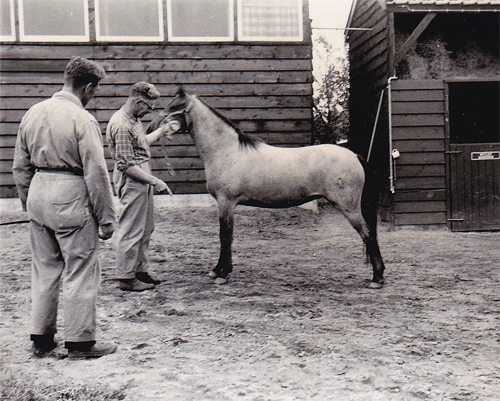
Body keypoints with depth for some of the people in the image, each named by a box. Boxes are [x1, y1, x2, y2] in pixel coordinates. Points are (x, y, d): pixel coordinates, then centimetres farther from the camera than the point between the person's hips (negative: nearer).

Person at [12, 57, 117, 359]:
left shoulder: (33, 113, 7)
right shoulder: (83, 120, -15)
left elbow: (21, 167, 13)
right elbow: (96, 174, -15)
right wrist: (107, 219, -9)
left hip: (38, 193, 7)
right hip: (71, 199, -7)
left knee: (44, 269, 17)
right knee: (80, 271, 5)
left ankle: (41, 338, 26)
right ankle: (80, 341, 12)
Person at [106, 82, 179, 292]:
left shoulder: (133, 120, 10)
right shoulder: (121, 125, -22)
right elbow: (126, 165, -24)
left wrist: (162, 130, 26)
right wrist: (154, 181, -22)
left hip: (142, 182, 10)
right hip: (132, 183, -10)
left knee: (146, 228, 18)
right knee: (131, 231, -1)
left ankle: (140, 271, 29)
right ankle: (126, 279, 9)